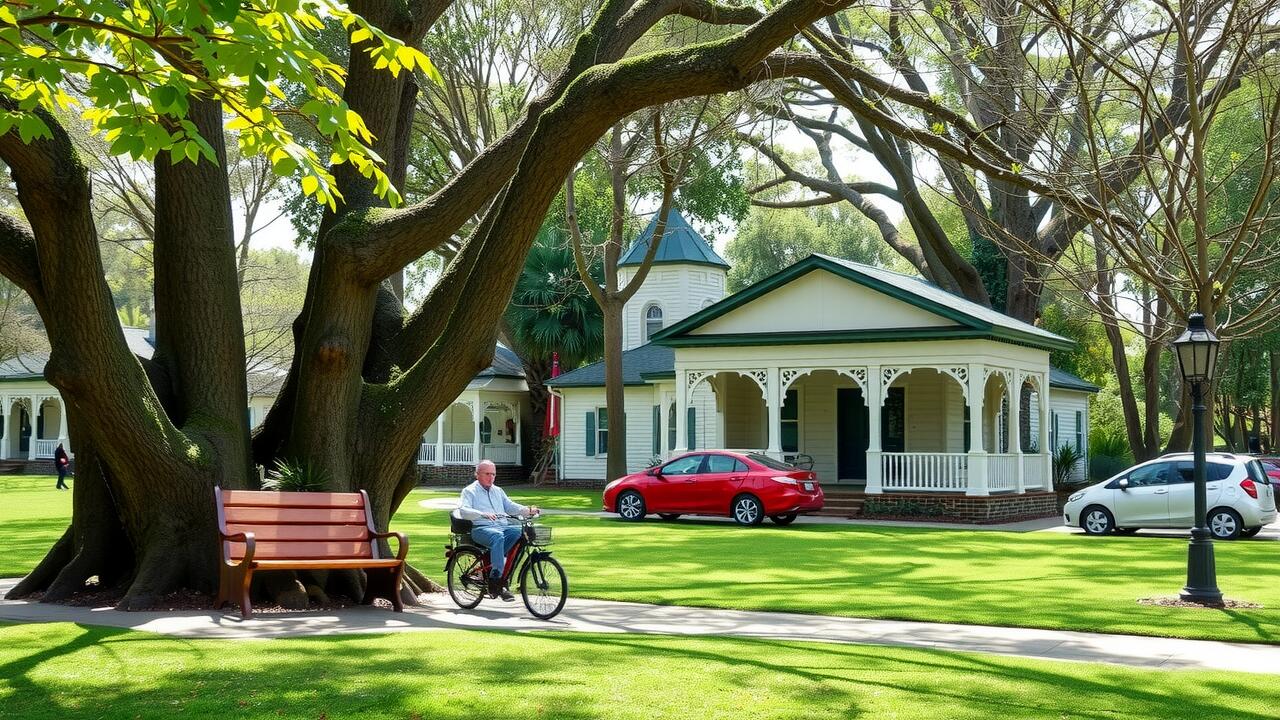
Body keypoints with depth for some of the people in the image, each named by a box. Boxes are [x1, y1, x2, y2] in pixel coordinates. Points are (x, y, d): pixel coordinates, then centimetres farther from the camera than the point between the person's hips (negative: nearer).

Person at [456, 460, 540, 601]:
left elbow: (510, 506, 20)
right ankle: (496, 582, -41)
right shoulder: (469, 491, 10)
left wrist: (528, 510, 0)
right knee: (498, 537, -38)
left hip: (503, 526, 6)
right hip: (481, 528, -6)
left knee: (519, 530, -27)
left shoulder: (498, 491, 29)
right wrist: (483, 514, -26)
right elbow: (463, 510, -7)